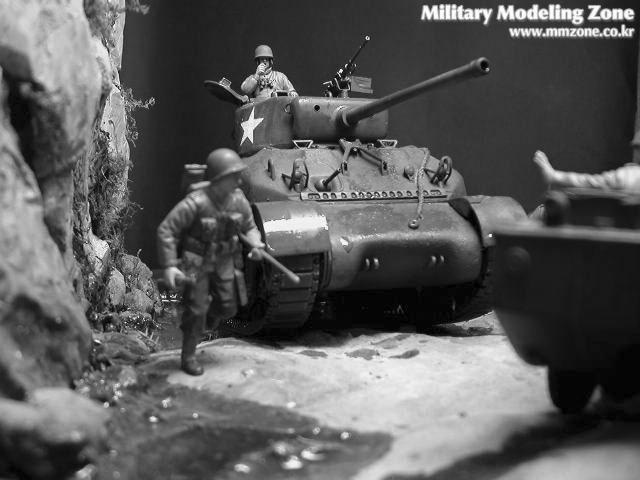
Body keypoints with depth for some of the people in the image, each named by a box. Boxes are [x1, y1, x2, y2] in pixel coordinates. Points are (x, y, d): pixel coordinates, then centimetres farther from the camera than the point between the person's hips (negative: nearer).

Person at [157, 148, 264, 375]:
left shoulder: (238, 200, -9)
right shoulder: (196, 203, -25)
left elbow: (249, 226, 10)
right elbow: (166, 230, -20)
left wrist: (256, 244, -11)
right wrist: (169, 265, -26)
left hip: (224, 262, 5)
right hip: (197, 262, -5)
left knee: (228, 307, 3)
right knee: (197, 309, -5)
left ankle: (209, 316, 38)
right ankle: (188, 356, 12)